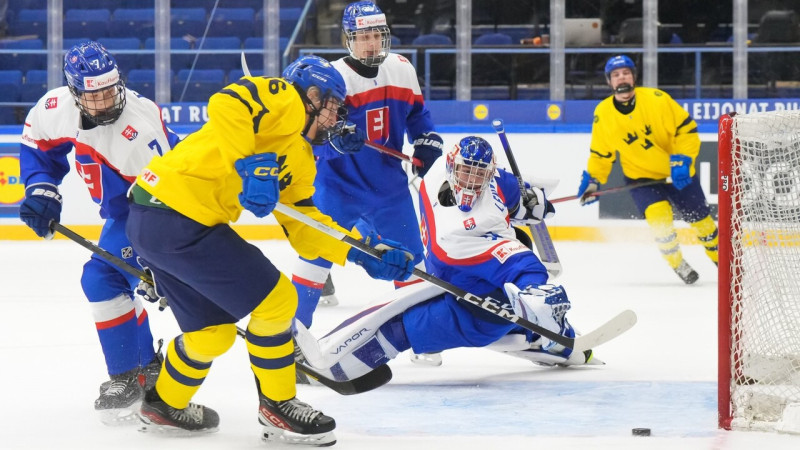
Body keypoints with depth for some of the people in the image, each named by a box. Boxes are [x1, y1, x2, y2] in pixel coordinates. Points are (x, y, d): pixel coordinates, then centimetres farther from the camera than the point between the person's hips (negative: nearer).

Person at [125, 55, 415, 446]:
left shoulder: (300, 161, 22)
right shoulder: (283, 100, -4)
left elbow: (304, 225, 17)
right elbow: (226, 103, -22)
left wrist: (363, 252, 8)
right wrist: (249, 164, -28)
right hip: (178, 218, -10)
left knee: (212, 332, 23)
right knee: (275, 301, -2)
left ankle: (165, 407, 44)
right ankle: (277, 407, 12)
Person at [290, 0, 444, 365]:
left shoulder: (401, 70, -1)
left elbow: (415, 110, 16)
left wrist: (427, 140, 1)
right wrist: (334, 139, -39)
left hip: (389, 185, 4)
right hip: (338, 185, -4)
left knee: (409, 258, 7)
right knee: (316, 253, -4)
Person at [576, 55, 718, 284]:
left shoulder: (656, 99, -20)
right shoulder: (603, 114, -11)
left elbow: (686, 129, -15)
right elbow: (601, 153, 3)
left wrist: (682, 161, -23)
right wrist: (592, 180, -6)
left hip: (678, 173, 0)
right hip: (640, 177, 0)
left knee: (700, 218, 10)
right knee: (659, 214, -24)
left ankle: (721, 256, 38)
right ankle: (678, 265, -1)